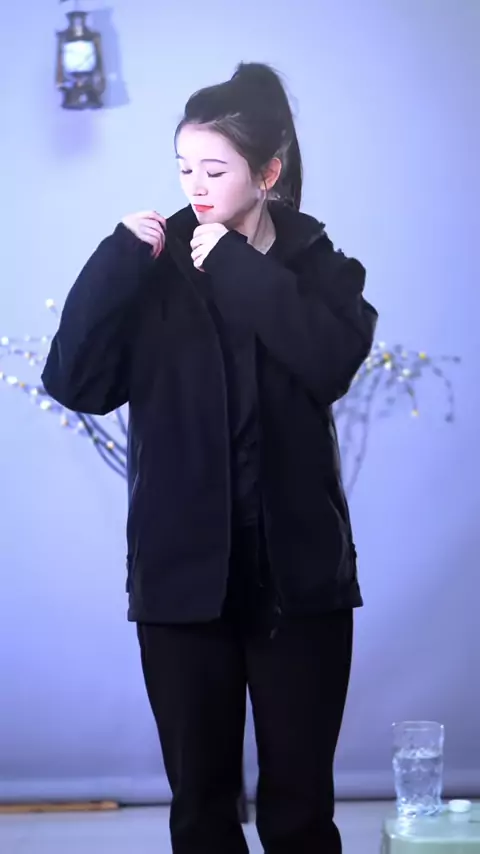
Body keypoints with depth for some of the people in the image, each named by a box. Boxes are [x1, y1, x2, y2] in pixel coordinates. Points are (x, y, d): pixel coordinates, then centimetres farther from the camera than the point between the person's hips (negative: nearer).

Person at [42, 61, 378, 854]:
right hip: (183, 574, 1)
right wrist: (120, 258, -13)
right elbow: (74, 381, -8)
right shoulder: (154, 271, 5)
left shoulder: (320, 267, 4)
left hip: (297, 573, -1)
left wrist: (237, 268, -14)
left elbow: (333, 360, -18)